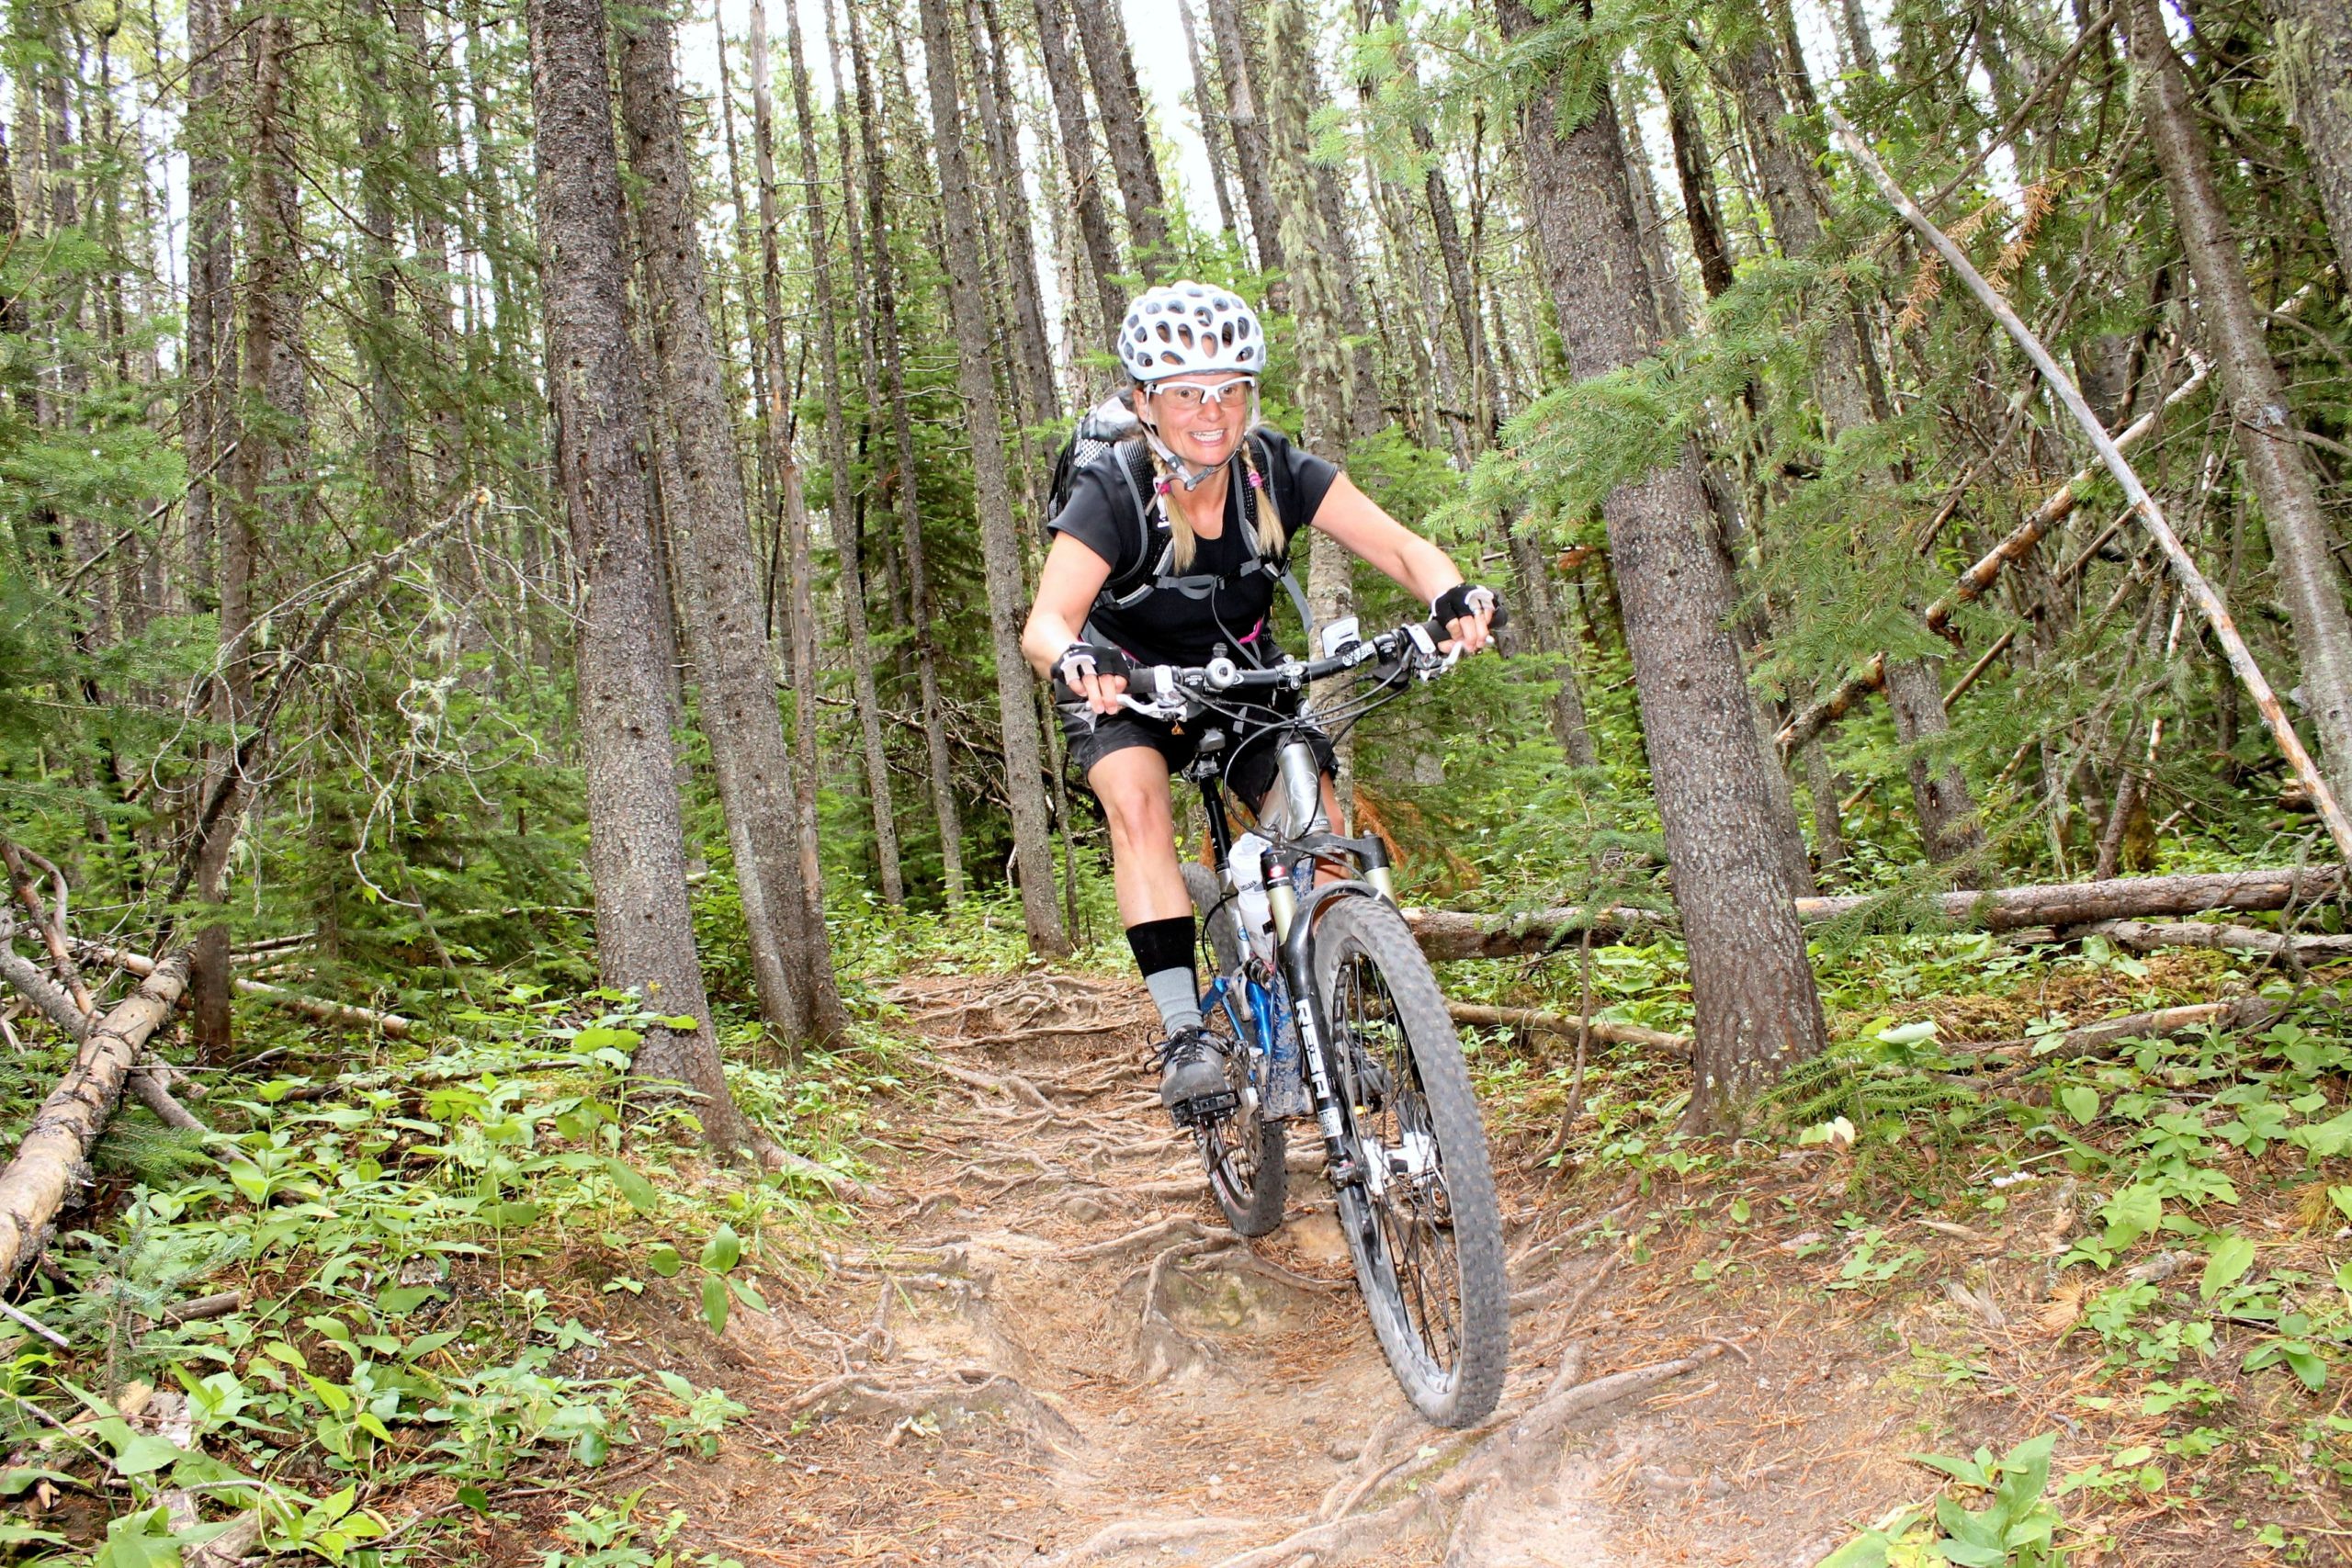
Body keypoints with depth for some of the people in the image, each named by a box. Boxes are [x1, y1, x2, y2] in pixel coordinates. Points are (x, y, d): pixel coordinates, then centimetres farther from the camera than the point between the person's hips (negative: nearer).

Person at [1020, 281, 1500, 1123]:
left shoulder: (1276, 470, -20)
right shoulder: (1112, 492, -27)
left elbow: (1402, 547, -25)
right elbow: (1046, 622, -39)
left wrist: (1452, 595, -47)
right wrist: (1073, 659, -62)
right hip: (1131, 685, -3)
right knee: (1137, 800, -31)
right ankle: (1184, 1032, -29)